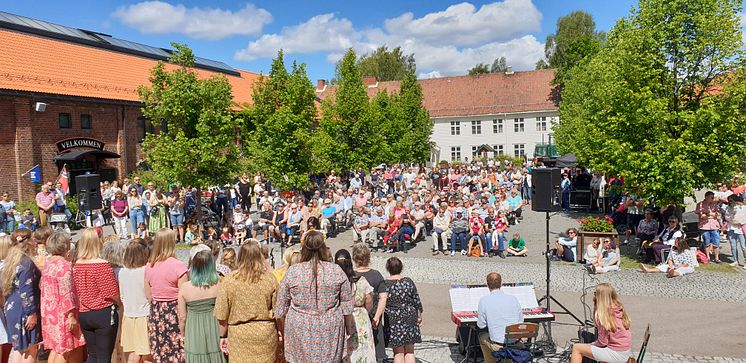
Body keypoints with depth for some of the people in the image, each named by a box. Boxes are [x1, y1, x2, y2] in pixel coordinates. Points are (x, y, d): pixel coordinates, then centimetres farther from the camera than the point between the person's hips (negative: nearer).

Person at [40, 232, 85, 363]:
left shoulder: (47, 263, 11)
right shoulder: (64, 265, -17)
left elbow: (43, 287, 19)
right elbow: (66, 293, -22)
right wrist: (71, 315, -21)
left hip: (49, 312, 9)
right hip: (62, 314, -9)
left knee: (56, 348, 15)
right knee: (65, 350, -2)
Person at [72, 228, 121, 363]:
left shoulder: (77, 265, 0)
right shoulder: (102, 264, -18)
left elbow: (76, 292, 10)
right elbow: (112, 293, -15)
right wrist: (118, 303, 4)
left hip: (83, 315, 6)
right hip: (104, 314, -6)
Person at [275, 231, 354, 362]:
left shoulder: (292, 272, -4)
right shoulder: (337, 271, -3)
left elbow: (280, 312, 1)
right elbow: (347, 307, 2)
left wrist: (284, 334, 15)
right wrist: (349, 330, 17)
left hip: (299, 334, 0)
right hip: (330, 332, 1)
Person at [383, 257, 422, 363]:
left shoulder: (385, 284, -9)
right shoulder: (409, 282, -4)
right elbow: (417, 301, 0)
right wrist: (419, 315, 14)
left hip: (393, 320, -2)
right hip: (410, 318, 2)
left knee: (398, 352, 8)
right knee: (409, 351, 13)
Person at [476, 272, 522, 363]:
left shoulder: (484, 300, -11)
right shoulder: (513, 299, -2)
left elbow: (481, 325, -5)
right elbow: (521, 321, 6)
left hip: (498, 344, -3)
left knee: (482, 336, 28)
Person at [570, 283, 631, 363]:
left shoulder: (603, 314, -18)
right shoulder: (620, 309, 3)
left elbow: (602, 342, -14)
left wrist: (590, 345, 3)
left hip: (615, 354, -8)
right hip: (626, 354, 8)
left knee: (576, 347, 1)